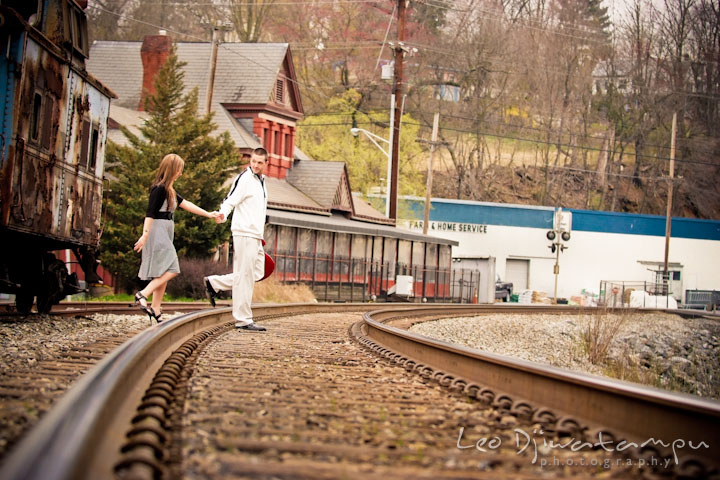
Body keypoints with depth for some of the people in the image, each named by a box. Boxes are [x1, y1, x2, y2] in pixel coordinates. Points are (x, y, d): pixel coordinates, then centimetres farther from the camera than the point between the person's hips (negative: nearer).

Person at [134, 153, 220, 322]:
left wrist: (209, 214, 22)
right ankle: (143, 294, -16)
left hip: (165, 232, 10)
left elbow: (185, 204, 21)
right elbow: (150, 213, -18)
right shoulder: (159, 188, -11)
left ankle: (155, 310, 7)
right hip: (157, 231, -10)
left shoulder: (169, 190, 18)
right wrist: (145, 235, -25)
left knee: (163, 273, 7)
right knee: (171, 270, -15)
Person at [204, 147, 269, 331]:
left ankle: (214, 283, 17)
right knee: (244, 276, -7)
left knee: (257, 273, 12)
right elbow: (230, 200, -18)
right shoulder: (244, 179, -9)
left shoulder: (261, 181, 19)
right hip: (244, 234, -9)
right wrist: (222, 214, -38)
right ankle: (243, 320, -4)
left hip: (255, 236, 9)